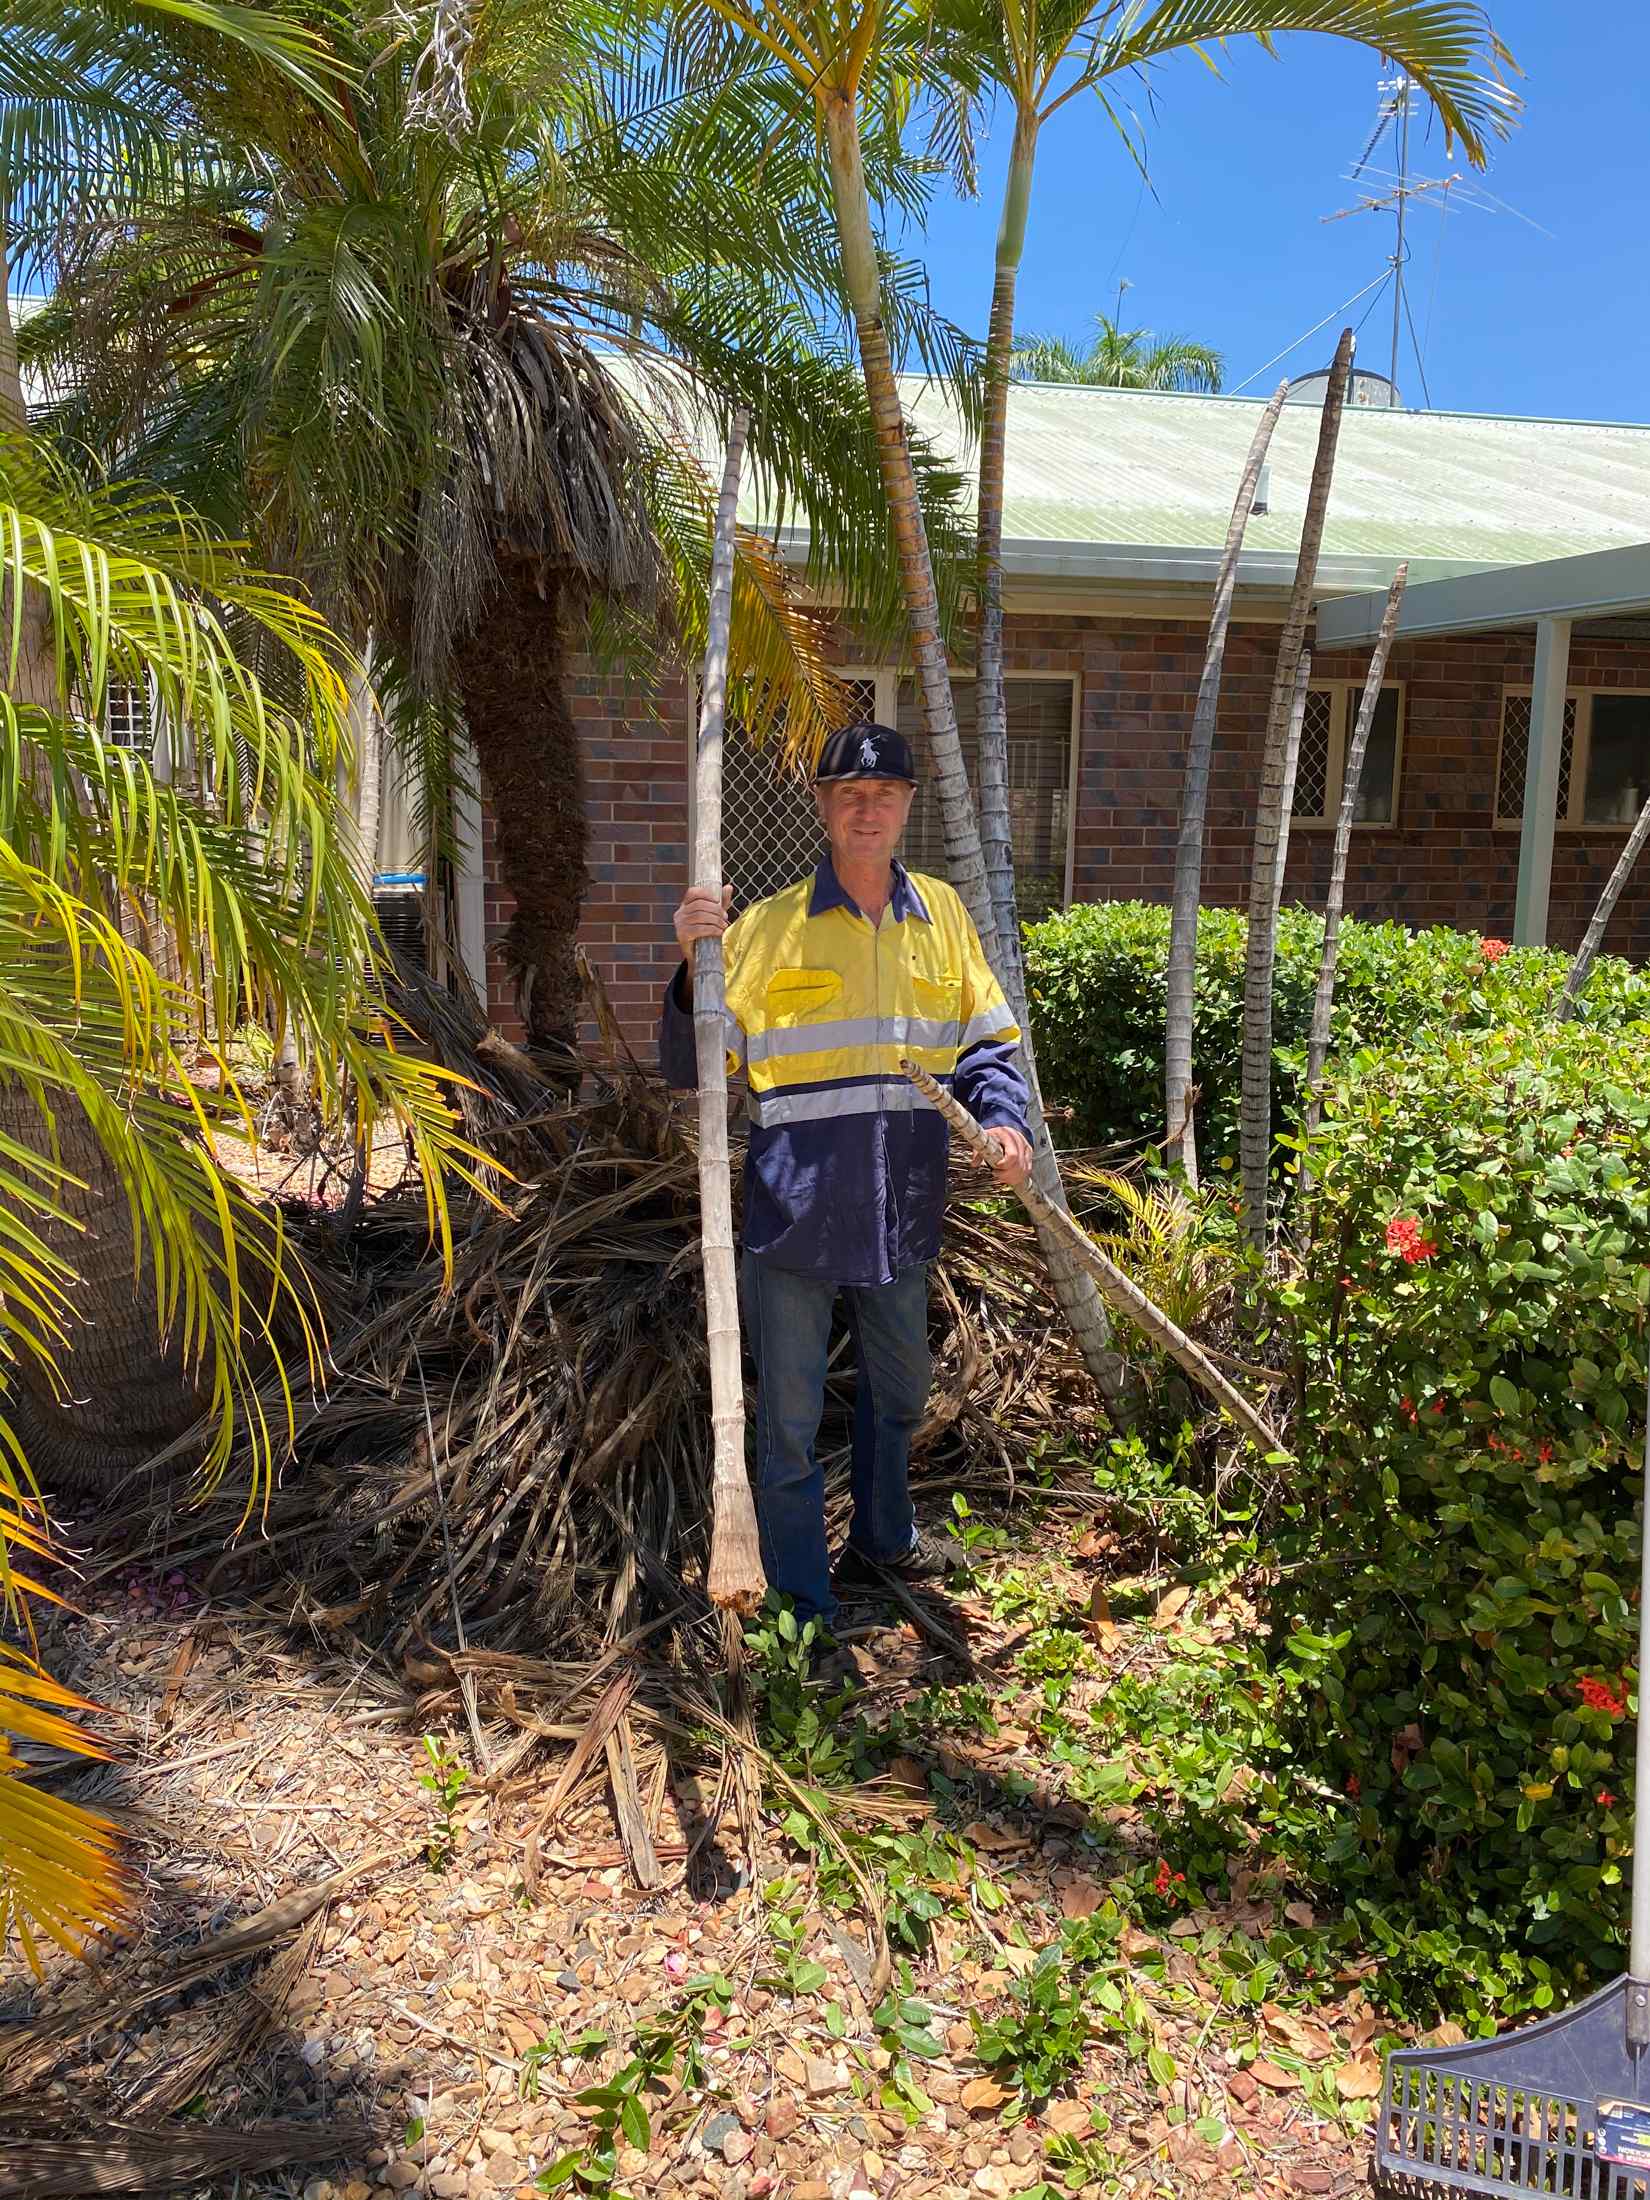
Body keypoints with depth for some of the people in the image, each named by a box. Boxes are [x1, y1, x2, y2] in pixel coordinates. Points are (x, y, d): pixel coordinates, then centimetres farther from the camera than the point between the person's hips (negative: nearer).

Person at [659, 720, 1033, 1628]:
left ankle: (883, 1535, 49)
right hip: (795, 1206, -4)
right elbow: (692, 1066, -6)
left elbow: (986, 1041, 12)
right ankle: (803, 1602, 21)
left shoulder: (942, 915, 6)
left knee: (899, 1389, 24)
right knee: (790, 1414, 4)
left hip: (900, 1208, 4)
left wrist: (1003, 1119, -6)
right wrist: (694, 963, -21)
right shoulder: (768, 926, -5)